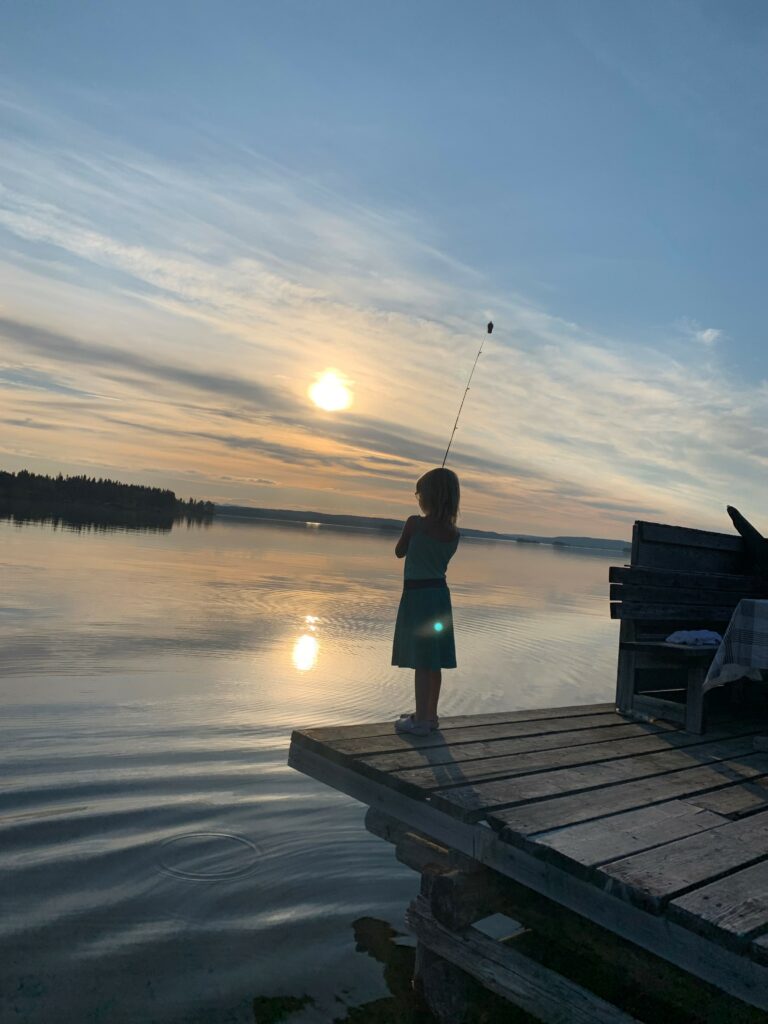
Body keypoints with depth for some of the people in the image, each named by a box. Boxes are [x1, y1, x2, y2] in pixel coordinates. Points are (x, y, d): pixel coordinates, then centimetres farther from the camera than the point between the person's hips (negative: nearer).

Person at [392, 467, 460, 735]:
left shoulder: (415, 523, -14)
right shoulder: (454, 534, 2)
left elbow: (399, 552, 1)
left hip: (417, 595, -6)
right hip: (440, 594, 6)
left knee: (421, 661, 0)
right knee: (434, 662, 14)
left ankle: (420, 720, 7)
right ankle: (430, 715, 25)